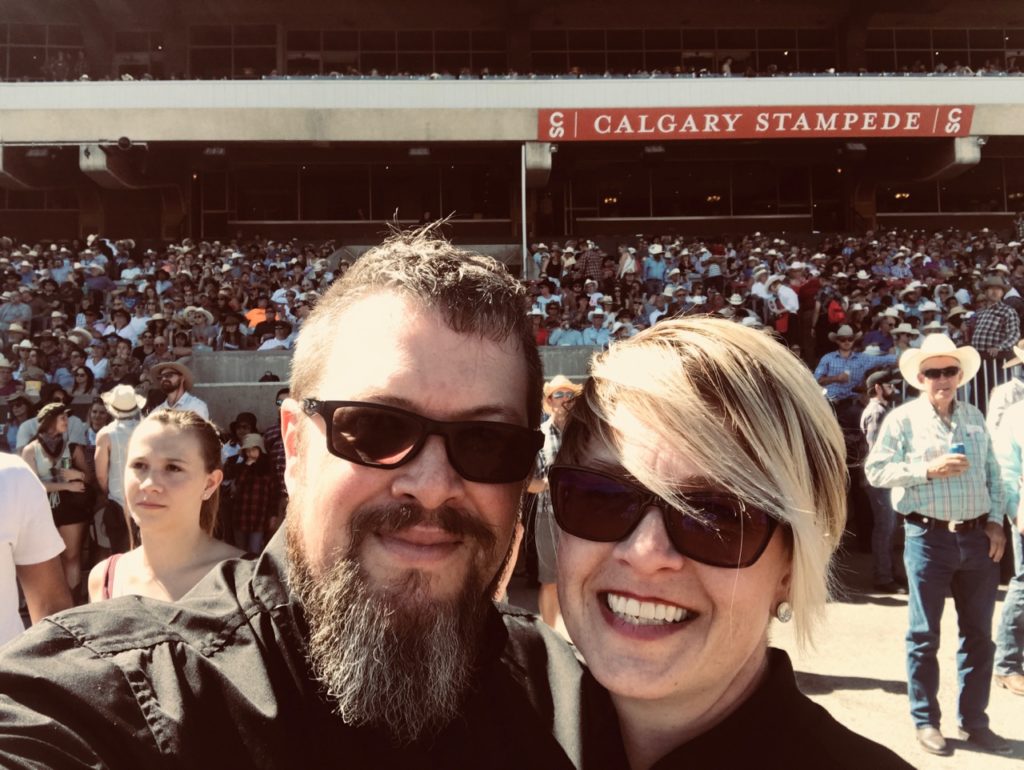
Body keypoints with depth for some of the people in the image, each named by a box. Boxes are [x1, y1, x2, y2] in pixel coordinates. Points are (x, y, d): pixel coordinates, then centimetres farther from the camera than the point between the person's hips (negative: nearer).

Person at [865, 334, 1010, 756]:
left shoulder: (974, 416, 12)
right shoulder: (903, 418, -3)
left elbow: (992, 472, 14)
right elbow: (876, 470, -10)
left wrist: (995, 520, 4)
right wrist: (928, 469, -18)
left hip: (978, 536, 5)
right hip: (929, 537, -4)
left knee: (978, 634, 10)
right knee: (924, 634, 4)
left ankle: (974, 721, 23)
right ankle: (925, 721, 16)